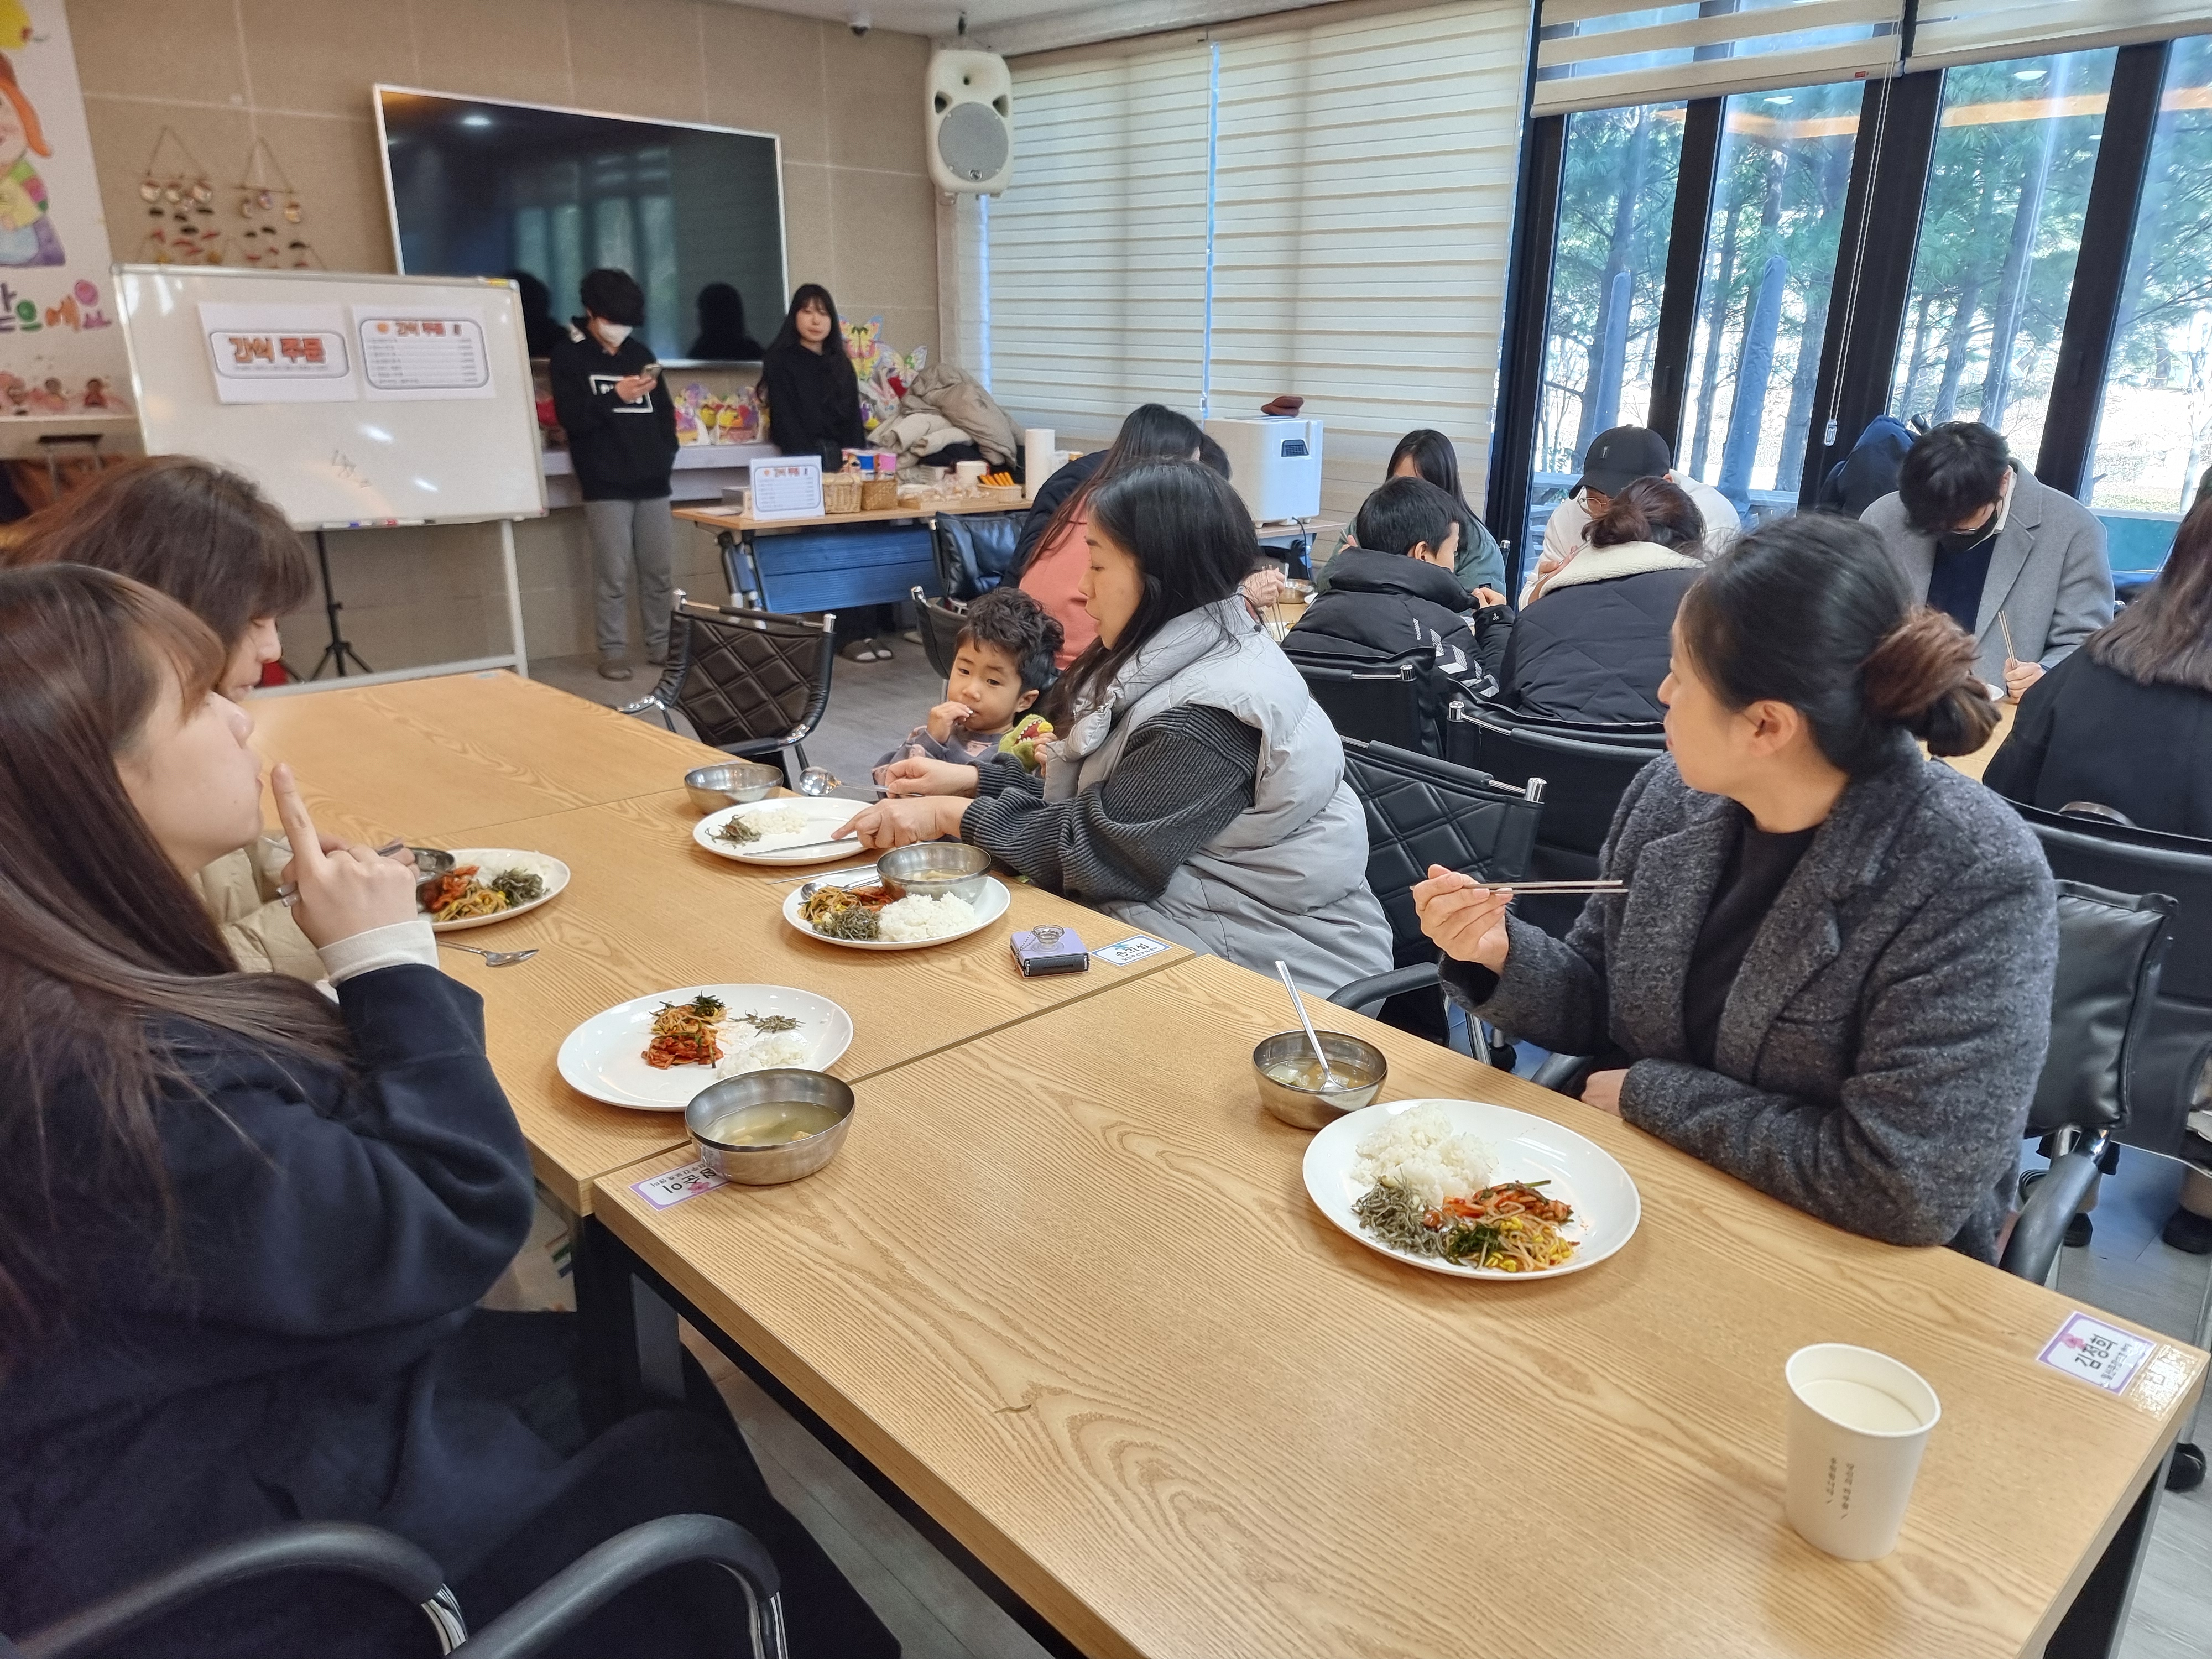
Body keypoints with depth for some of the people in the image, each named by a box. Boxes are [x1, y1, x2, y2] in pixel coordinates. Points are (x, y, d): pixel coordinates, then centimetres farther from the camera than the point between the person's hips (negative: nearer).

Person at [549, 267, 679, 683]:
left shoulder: (638, 352, 18)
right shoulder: (569, 355, 4)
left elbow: (665, 411, 21)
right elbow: (571, 418, -6)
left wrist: (667, 454, 6)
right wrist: (615, 395, -18)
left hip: (652, 482, 4)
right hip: (605, 486, -4)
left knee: (661, 571, 5)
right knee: (613, 575, -6)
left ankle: (661, 645, 16)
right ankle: (612, 652, 2)